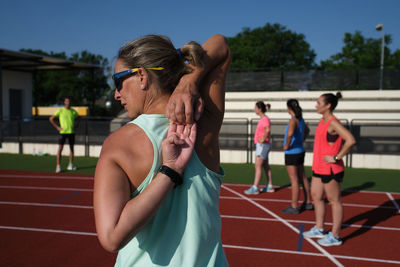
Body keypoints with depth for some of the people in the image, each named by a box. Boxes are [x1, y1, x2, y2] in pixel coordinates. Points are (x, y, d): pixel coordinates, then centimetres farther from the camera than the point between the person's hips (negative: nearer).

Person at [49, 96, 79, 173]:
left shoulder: (73, 111, 7)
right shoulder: (60, 111, -2)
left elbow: (78, 118, 25)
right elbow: (51, 119, 0)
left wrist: (76, 126, 10)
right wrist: (57, 127, -5)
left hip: (71, 132, 4)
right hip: (63, 132, -4)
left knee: (71, 148, 8)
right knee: (60, 148, -8)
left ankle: (71, 165, 18)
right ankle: (58, 166, -5)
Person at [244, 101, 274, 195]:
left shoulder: (265, 119, -16)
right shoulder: (262, 119, 13)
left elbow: (268, 130, -33)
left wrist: (263, 139, -25)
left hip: (263, 145, -10)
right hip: (261, 145, 10)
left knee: (258, 166, -10)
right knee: (266, 166, 14)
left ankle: (255, 188, -10)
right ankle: (269, 186, 22)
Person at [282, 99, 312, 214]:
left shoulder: (293, 120, -18)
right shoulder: (301, 119, 8)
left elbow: (290, 133, -38)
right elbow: (307, 130, 29)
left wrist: (287, 145, -22)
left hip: (292, 153, -9)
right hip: (300, 151, 9)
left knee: (294, 180, -3)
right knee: (302, 178, 16)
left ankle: (294, 207, 3)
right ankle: (308, 202, 26)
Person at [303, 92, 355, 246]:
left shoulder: (333, 123, -18)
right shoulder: (323, 121, 10)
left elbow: (350, 141, -28)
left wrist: (336, 158, -22)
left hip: (330, 169, -10)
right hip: (319, 167, 10)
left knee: (334, 201, 2)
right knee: (316, 196, 16)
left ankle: (335, 236, 13)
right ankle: (319, 229, 30)